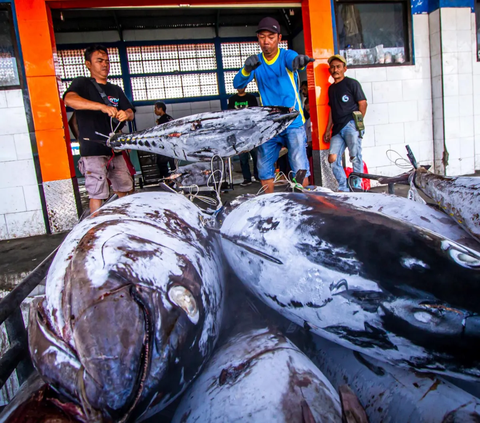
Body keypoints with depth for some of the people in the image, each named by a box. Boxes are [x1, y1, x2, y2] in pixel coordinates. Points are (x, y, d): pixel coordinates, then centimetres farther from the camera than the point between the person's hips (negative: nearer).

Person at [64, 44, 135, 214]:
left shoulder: (116, 90, 22)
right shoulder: (82, 83, 3)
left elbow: (131, 113, 14)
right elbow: (69, 99, -19)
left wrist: (125, 114, -12)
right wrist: (103, 107, -32)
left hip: (115, 149, 6)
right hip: (93, 150, -6)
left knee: (125, 190, 10)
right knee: (97, 194, -9)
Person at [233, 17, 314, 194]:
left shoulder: (287, 55, -4)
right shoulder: (256, 62, 5)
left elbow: (294, 61, -28)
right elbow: (238, 84, -10)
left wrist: (300, 61, -53)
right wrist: (247, 69, -32)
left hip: (293, 122, -3)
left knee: (300, 168, -9)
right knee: (264, 169, 7)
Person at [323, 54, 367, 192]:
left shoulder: (352, 83, 4)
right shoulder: (331, 88, 21)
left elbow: (363, 104, -1)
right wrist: (328, 130, 18)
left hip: (351, 125, -6)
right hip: (337, 129, 6)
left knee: (355, 157, -9)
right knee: (333, 159, -4)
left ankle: (356, 188, 2)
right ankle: (344, 188, 8)